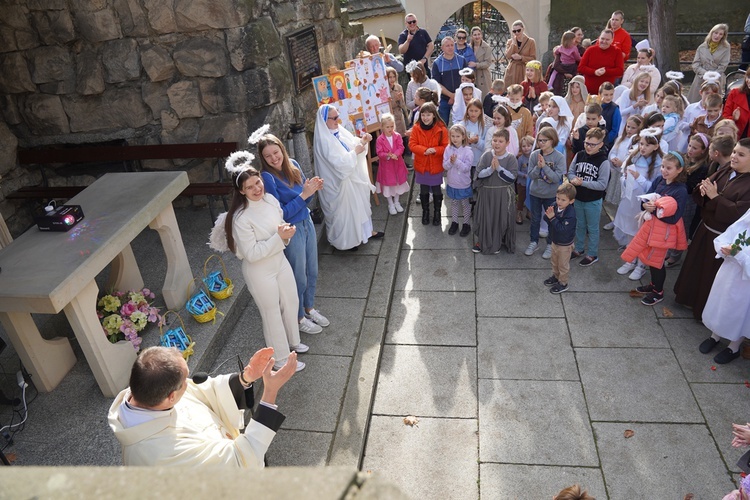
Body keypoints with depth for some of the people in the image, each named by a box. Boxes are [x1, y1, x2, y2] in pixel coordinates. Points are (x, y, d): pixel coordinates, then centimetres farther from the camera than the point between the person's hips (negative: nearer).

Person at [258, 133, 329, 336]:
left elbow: (305, 201, 7)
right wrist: (303, 194, -26)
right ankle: (299, 318, 33)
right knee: (299, 277, 10)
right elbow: (281, 213, -21)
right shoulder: (267, 177, -21)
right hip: (291, 231, -6)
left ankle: (310, 309, 43)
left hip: (307, 223, 6)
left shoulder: (293, 165, -2)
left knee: (312, 271, 20)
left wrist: (313, 189, -14)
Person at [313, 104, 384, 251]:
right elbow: (339, 163, -30)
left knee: (360, 204, 22)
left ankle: (365, 230, 41)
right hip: (340, 182, -9)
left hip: (353, 177, 9)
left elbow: (351, 144, 11)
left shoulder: (338, 131, 1)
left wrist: (362, 141, -9)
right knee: (345, 209, 7)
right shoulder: (323, 140, -26)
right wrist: (355, 152, -22)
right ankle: (347, 240, 26)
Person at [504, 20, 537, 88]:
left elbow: (533, 58, -1)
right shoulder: (510, 41, 9)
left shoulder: (531, 41, 2)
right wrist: (513, 42, -10)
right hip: (511, 71, 2)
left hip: (524, 71, -2)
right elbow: (507, 56, -6)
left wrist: (521, 57, -14)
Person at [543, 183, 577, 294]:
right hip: (555, 241, 7)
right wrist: (548, 215, -26)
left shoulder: (570, 214, -32)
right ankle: (556, 276, 50)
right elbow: (546, 218, -4)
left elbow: (562, 229, -36)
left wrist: (553, 218, -36)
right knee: (554, 261, 27)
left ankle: (563, 283, 31)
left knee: (563, 265, 13)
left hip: (565, 244, -7)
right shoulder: (555, 206, -11)